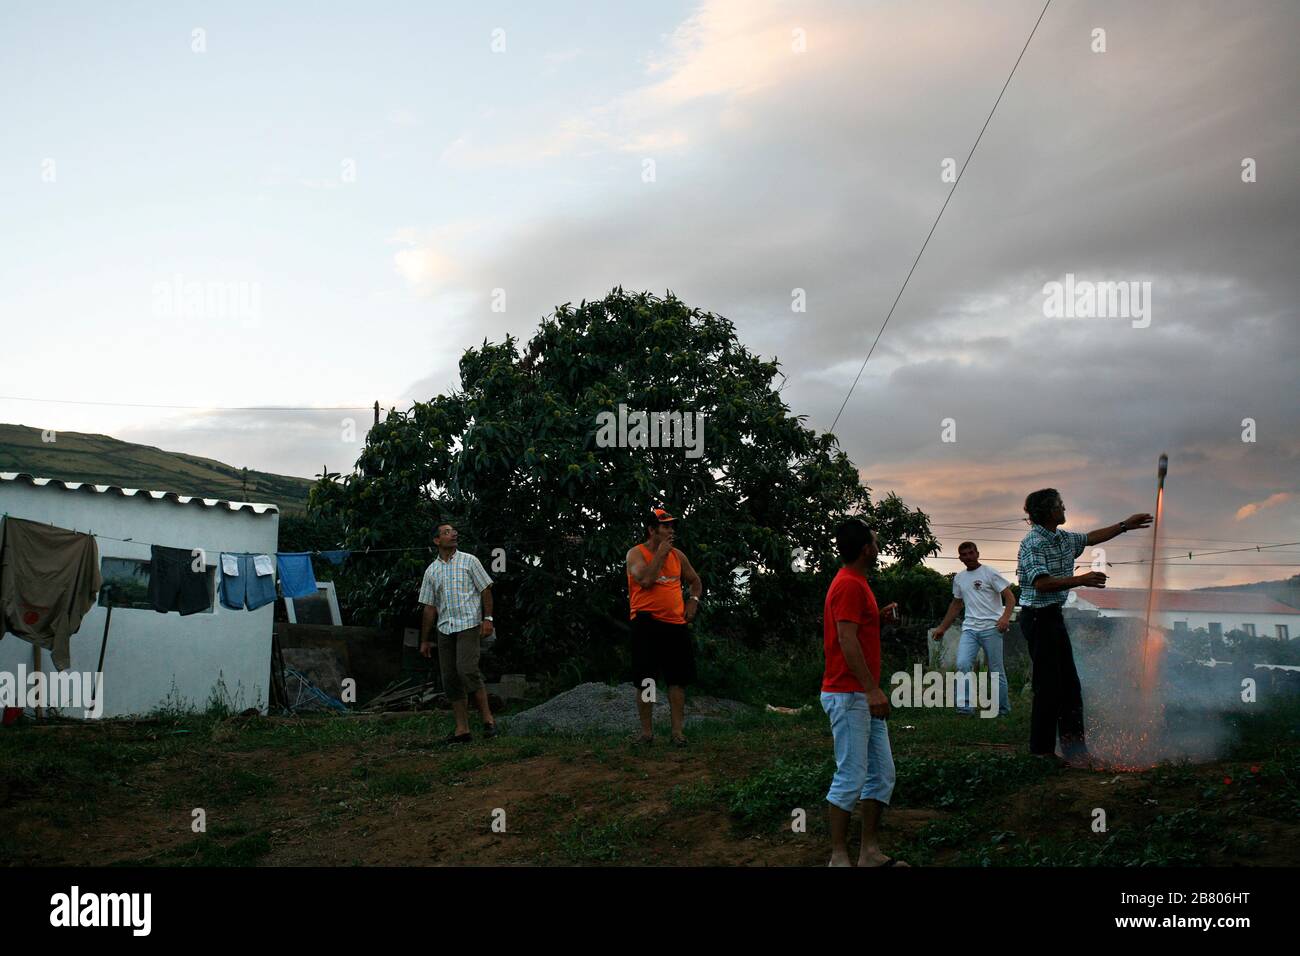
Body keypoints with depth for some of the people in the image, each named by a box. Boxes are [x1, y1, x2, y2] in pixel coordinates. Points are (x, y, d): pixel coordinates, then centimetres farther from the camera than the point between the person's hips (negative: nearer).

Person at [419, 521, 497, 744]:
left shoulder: (469, 561, 4)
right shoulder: (431, 571, 12)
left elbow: (485, 590, 2)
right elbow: (429, 607, 14)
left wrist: (488, 618, -10)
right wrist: (424, 640, 13)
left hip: (469, 625, -4)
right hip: (445, 629, 5)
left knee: (467, 670, -20)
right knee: (450, 678, 2)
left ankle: (488, 719, -9)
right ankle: (462, 730, 6)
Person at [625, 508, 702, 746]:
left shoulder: (678, 555, 13)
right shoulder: (636, 553, -2)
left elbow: (694, 580, 26)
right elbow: (646, 579, -20)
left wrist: (693, 600, 7)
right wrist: (661, 553, -12)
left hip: (676, 623, 5)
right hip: (647, 621, -5)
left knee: (678, 679, 4)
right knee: (646, 679, 0)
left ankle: (678, 731, 11)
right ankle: (646, 732, 9)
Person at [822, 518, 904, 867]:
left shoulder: (855, 583, 16)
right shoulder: (849, 585, -15)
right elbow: (846, 640, -22)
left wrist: (879, 617, 12)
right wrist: (872, 689, -25)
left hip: (863, 696, 10)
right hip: (848, 696, -10)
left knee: (882, 775, 10)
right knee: (851, 778, -6)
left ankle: (870, 852, 15)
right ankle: (838, 857, 2)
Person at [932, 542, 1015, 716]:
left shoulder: (989, 573, -3)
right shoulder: (958, 578, 15)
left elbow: (1010, 597, -7)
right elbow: (956, 605, 26)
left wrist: (1005, 617, -24)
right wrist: (942, 628, 24)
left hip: (991, 628, -4)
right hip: (969, 629, 4)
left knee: (996, 671, 3)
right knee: (962, 664, -15)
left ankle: (1003, 709, 17)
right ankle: (965, 707, -13)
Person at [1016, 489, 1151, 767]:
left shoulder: (1064, 538, 11)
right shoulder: (1032, 544, -17)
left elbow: (1092, 537, 30)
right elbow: (1042, 583, -26)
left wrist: (1124, 526, 30)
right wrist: (1081, 580, -24)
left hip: (1054, 616, 10)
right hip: (1038, 617, -10)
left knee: (1069, 684, 11)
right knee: (1048, 685, -7)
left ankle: (1073, 748, 17)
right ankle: (1041, 749, 1)